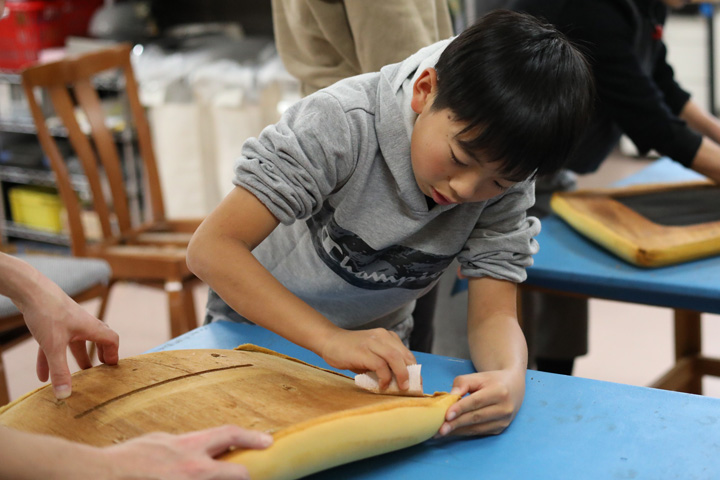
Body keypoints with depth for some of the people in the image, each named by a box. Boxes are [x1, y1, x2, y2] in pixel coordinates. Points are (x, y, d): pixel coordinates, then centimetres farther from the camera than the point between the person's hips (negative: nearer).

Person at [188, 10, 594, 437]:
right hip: (257, 329, -3)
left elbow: (493, 314, -18)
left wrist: (510, 377, -42)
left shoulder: (507, 182, -16)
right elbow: (212, 248, -35)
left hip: (375, 346, 3)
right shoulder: (343, 124, -30)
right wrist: (331, 338, -45)